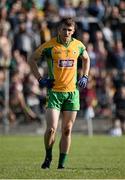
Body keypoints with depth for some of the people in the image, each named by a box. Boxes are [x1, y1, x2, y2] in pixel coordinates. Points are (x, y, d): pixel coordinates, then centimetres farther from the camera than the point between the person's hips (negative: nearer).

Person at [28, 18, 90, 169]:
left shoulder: (78, 45, 3)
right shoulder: (49, 46, -8)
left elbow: (86, 59, 24)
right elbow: (31, 59, 4)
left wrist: (85, 77, 10)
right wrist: (40, 79, -4)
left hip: (72, 92, 3)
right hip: (54, 92, -3)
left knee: (67, 130, 4)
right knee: (51, 128, -13)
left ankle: (61, 164, 11)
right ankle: (48, 157, 12)